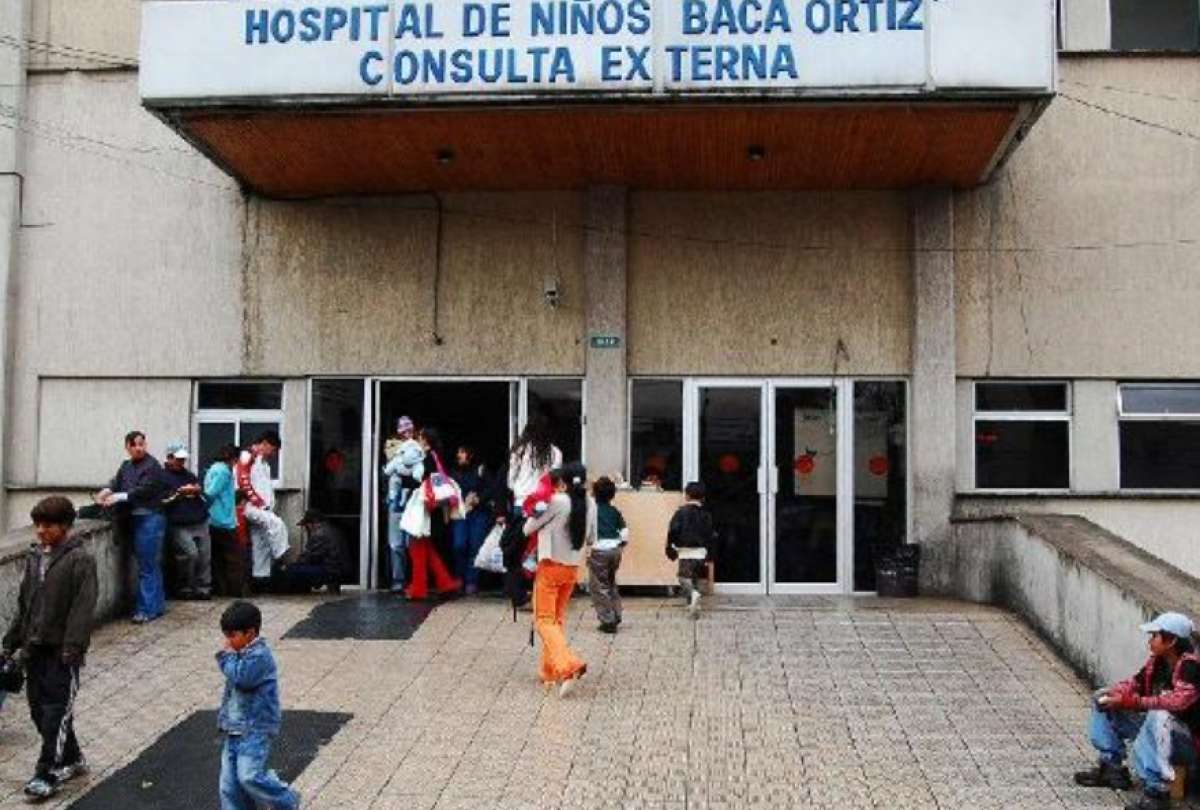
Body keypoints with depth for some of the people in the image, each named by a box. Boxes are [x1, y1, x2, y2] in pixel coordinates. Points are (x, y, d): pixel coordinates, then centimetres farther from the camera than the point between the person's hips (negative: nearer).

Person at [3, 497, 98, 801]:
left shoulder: (80, 559, -11)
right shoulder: (34, 556, 10)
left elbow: (83, 608, -17)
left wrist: (73, 647, -23)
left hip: (62, 650, -7)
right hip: (35, 647, 7)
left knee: (56, 712, -3)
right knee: (38, 710, 12)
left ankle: (47, 774, 5)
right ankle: (71, 759, 27)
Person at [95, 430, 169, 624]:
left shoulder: (152, 465, -9)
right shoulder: (126, 466, 16)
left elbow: (144, 490, -18)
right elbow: (117, 481, 4)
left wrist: (119, 497, -22)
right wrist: (107, 491, -16)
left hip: (150, 518, -8)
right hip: (135, 519, 8)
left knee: (147, 566, -6)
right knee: (151, 564, 15)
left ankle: (148, 609, -2)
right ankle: (157, 604, 24)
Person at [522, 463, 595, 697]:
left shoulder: (557, 502, -16)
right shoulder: (590, 504, -1)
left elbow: (527, 530, -6)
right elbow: (591, 539, 11)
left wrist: (537, 510, 10)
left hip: (550, 567, -6)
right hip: (572, 569, 6)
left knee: (544, 620, -2)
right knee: (558, 618, 18)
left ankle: (568, 666, -20)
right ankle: (550, 670, 22)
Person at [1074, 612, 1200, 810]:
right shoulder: (1157, 660, 0)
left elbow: (1177, 701, -38)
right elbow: (1135, 683, 10)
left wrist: (1129, 702, -36)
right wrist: (1111, 693, -11)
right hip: (1153, 726, 9)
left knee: (1159, 717, -41)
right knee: (1103, 701, 8)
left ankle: (1156, 792, -33)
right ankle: (1112, 767, 7)